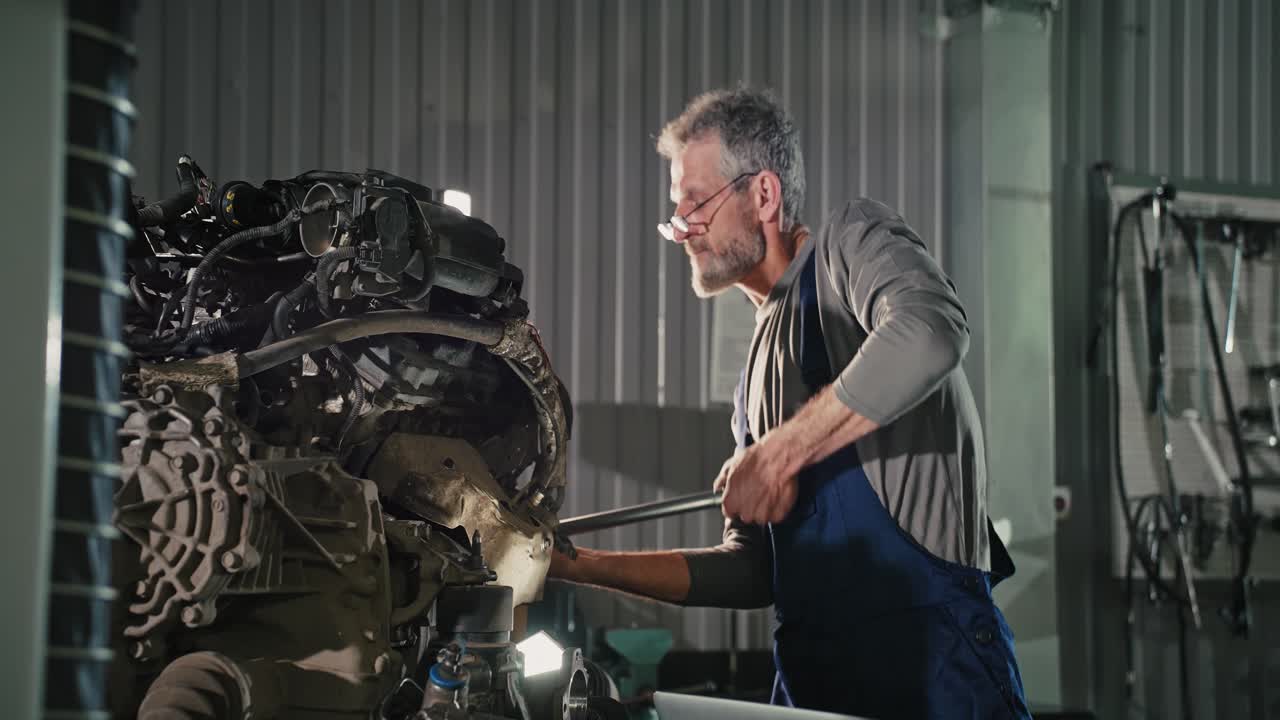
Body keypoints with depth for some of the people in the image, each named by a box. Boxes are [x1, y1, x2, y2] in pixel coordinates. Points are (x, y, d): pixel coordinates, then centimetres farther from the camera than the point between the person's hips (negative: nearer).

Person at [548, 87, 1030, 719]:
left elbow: (930, 333, -24)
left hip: (929, 650, -7)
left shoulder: (852, 238, 0)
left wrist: (780, 454, -17)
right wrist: (584, 565, 11)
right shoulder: (759, 372, 21)